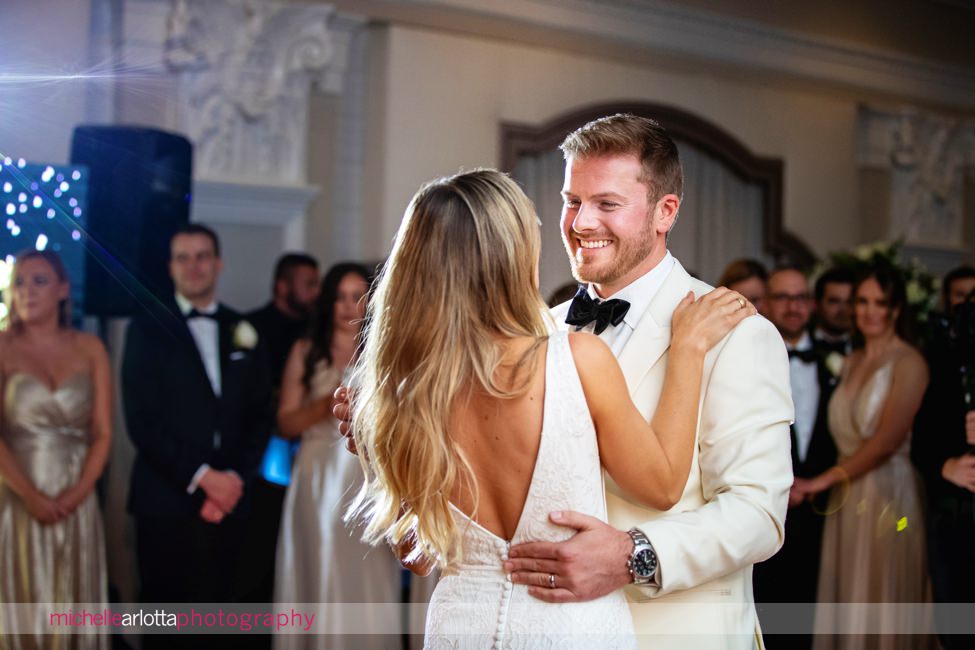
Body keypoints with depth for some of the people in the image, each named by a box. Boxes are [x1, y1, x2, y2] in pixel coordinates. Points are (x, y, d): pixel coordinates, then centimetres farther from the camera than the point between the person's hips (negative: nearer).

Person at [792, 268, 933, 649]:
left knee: (883, 602, 1)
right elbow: (842, 431, 9)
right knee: (847, 600, 7)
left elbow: (886, 441, -14)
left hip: (888, 493, -6)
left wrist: (823, 480, -11)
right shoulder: (851, 362, 13)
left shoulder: (908, 363, -8)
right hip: (846, 497, 6)